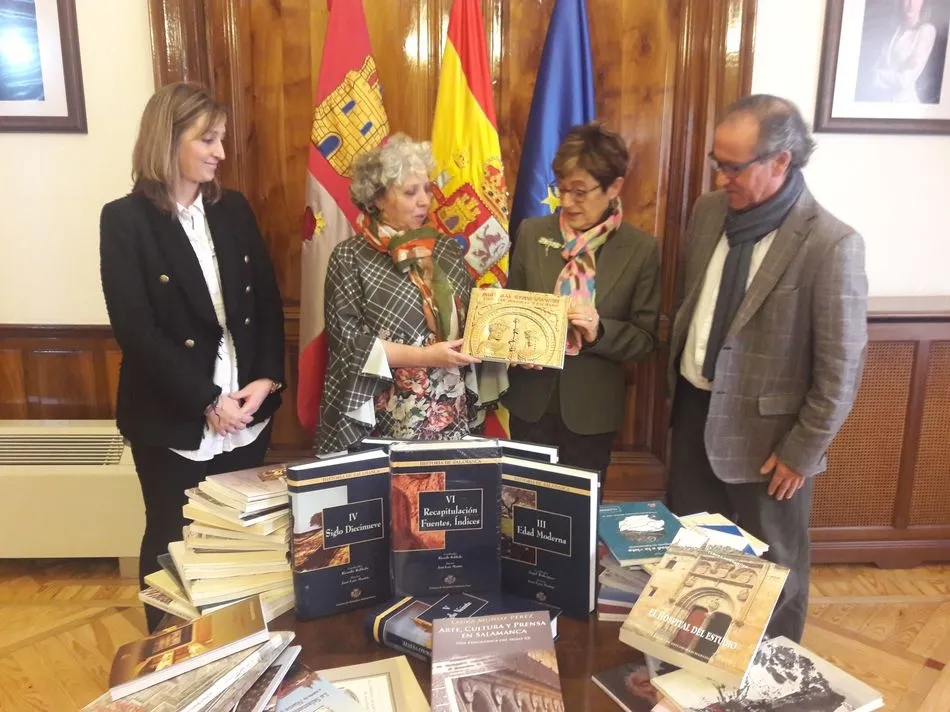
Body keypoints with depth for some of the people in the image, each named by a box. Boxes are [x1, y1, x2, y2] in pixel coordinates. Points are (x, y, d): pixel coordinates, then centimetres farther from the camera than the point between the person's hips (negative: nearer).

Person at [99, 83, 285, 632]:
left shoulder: (234, 209, 5)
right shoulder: (125, 220, -9)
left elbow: (268, 301, 4)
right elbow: (136, 330, -15)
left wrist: (267, 379, -9)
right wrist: (207, 401, -16)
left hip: (247, 413, 4)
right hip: (173, 423, -4)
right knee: (174, 543, 14)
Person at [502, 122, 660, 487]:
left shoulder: (641, 249, -8)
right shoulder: (532, 232, -1)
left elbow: (645, 337, -5)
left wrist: (600, 332, -23)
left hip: (592, 408, -2)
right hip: (531, 399, 2)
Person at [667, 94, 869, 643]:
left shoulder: (831, 244, -21)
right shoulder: (709, 211, -2)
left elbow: (841, 366, -16)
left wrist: (802, 453, -12)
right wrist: (676, 383, 12)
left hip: (764, 429, -6)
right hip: (694, 408, 6)